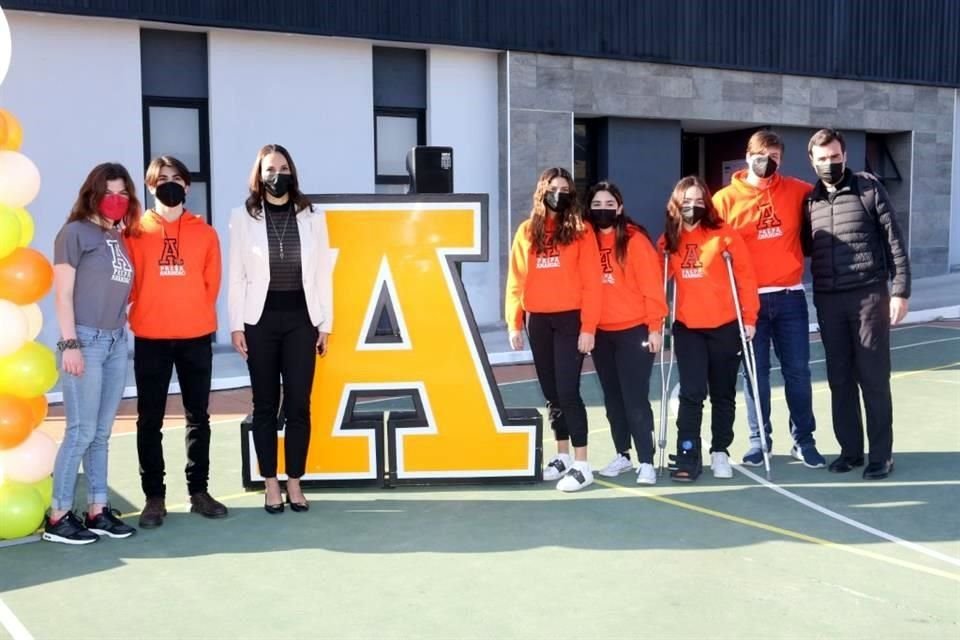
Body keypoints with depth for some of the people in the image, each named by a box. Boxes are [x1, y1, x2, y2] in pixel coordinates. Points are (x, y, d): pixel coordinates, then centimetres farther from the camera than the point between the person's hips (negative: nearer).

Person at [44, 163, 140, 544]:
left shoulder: (119, 238, 17)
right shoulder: (75, 231, -2)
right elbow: (63, 292, -7)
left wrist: (122, 327, 3)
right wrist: (69, 343, -12)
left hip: (117, 341, 6)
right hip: (86, 340, -6)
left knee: (102, 433, 9)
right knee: (81, 432, -6)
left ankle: (98, 511, 15)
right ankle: (58, 516, 2)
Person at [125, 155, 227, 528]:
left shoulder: (204, 232, 5)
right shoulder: (135, 231, 2)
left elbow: (211, 281, 7)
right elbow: (130, 281, 3)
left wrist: (196, 314, 4)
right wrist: (147, 312, 2)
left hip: (196, 336, 1)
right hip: (150, 338, -1)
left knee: (198, 416, 8)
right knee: (150, 420, 2)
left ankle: (198, 491, 18)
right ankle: (154, 496, 10)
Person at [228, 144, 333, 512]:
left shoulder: (311, 216, 4)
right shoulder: (243, 218, 1)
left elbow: (323, 274, 4)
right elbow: (236, 276, 0)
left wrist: (325, 324, 2)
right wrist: (236, 325, -4)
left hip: (301, 319, 1)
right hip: (261, 320, -1)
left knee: (299, 404, 3)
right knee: (265, 405, 6)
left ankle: (294, 483, 13)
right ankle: (271, 485, 15)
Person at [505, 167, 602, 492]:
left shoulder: (580, 231, -1)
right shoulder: (526, 231, 9)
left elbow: (591, 282, -6)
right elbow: (516, 280, 9)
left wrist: (588, 326, -12)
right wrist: (514, 323, 2)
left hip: (570, 319, -4)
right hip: (538, 321, 4)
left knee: (568, 391, -10)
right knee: (551, 392, 11)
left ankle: (582, 465, -5)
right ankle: (562, 456, 23)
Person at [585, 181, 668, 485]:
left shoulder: (635, 240, -7)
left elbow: (651, 285, -9)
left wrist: (654, 326, -12)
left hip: (634, 330, -5)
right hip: (602, 333, 5)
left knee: (635, 398, -5)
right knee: (613, 398, 13)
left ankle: (646, 462, 0)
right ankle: (622, 455, 25)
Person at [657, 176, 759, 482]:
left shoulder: (723, 234, -4)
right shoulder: (668, 240, 5)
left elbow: (745, 275, -4)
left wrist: (749, 317, -8)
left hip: (724, 327, -1)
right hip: (687, 328, 1)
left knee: (723, 394, 10)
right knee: (692, 393, -5)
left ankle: (720, 452, 22)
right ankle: (687, 456, -3)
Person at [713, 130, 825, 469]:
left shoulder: (797, 191, 4)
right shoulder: (726, 199, -1)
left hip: (790, 297, 2)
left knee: (798, 370, 5)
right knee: (755, 372, 4)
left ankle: (804, 440, 16)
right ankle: (759, 440, 16)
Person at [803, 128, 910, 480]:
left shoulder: (869, 187, -1)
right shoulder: (809, 201, 9)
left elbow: (894, 241, -3)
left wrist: (900, 290, -9)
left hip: (869, 296, -4)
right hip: (828, 301, 4)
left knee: (873, 378, -1)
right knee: (840, 379, 8)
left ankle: (881, 454, 7)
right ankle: (850, 449, 19)